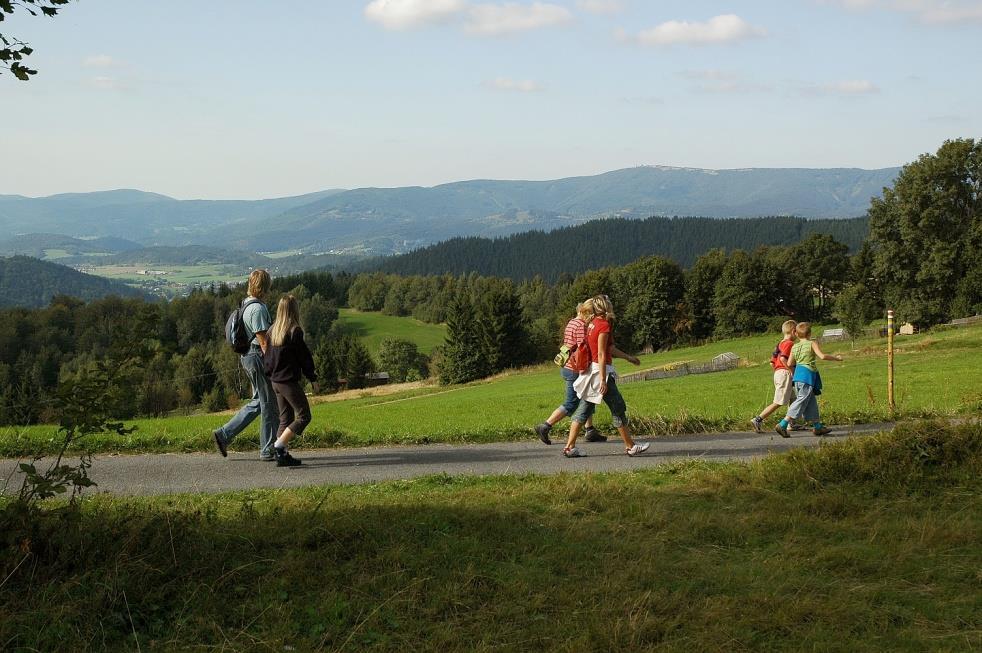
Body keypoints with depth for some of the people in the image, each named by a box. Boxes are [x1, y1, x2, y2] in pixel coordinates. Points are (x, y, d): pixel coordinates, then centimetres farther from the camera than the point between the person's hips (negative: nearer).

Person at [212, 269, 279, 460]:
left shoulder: (246, 305, 12)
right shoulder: (258, 309, -19)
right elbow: (263, 341, -21)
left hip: (247, 356, 10)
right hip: (258, 357, -10)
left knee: (258, 402, 17)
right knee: (268, 404, 0)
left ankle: (225, 434, 15)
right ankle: (268, 450, 7)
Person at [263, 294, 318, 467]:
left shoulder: (273, 331, 7)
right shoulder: (295, 331, -13)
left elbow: (268, 357, 12)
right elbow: (304, 357, -10)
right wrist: (313, 378, -1)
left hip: (275, 381, 8)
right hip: (290, 381, -8)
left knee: (285, 419, 13)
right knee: (303, 416, -1)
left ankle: (282, 455, 9)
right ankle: (279, 446, -12)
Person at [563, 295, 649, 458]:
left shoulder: (593, 323, 13)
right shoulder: (604, 325, -15)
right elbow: (602, 355, -19)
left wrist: (628, 357, 32)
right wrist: (603, 380, -20)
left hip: (591, 370, 9)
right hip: (600, 371, -9)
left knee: (584, 409, 8)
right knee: (618, 409, 2)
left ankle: (569, 447, 5)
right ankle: (630, 446, 10)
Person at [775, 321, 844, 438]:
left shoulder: (794, 347, 10)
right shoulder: (812, 344, -6)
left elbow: (789, 364, 9)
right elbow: (822, 356, -15)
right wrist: (835, 357, -1)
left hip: (798, 375, 7)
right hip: (808, 375, -7)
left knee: (811, 402, 16)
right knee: (801, 402, -8)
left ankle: (818, 426, 21)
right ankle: (782, 425, -15)